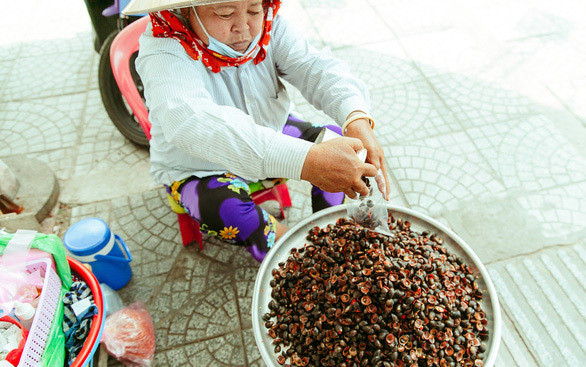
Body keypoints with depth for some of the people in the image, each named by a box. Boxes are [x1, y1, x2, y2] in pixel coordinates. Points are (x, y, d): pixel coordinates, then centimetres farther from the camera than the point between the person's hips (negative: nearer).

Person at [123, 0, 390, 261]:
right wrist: (304, 160, -61)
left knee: (336, 140, -11)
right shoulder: (163, 54, -30)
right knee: (226, 209, -34)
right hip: (201, 170, -4)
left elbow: (317, 67, -27)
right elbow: (192, 122, -49)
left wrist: (357, 118, -50)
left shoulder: (269, 29, -13)